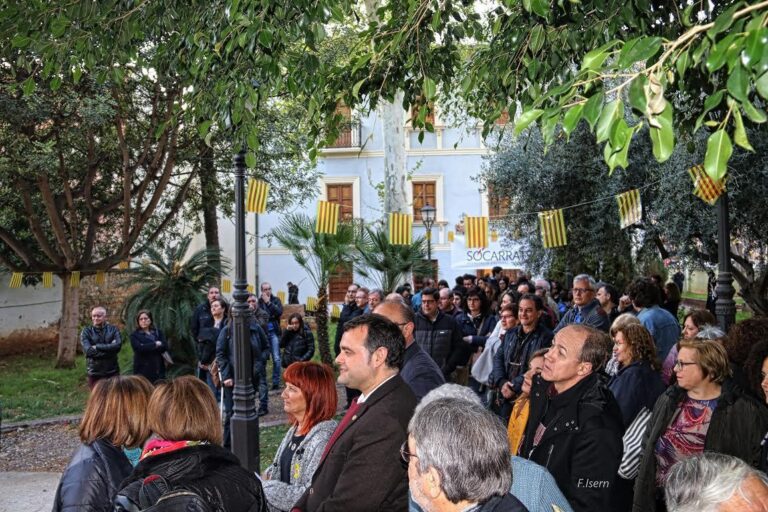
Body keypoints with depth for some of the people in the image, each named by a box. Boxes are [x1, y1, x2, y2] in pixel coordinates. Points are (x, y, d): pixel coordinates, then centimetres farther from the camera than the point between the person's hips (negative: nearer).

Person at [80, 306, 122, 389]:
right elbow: (88, 350, -13)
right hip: (94, 373, 0)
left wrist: (97, 347, -14)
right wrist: (109, 349, -13)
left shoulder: (113, 329, 4)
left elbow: (117, 346, -13)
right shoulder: (86, 332, 2)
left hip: (112, 372, 0)